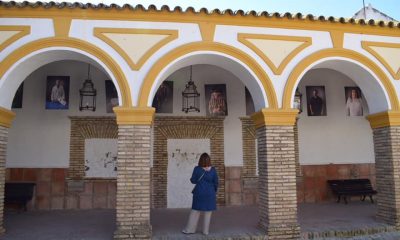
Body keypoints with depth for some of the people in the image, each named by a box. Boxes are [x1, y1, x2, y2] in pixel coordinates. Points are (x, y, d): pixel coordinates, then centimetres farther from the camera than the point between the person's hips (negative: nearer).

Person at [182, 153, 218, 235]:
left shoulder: (197, 169, -9)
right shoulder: (213, 170, -6)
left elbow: (193, 180, -3)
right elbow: (216, 182, -1)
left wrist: (191, 179, 20)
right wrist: (214, 191, 13)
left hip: (199, 193, 0)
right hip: (210, 193, 1)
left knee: (195, 211, 9)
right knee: (208, 212, 9)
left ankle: (189, 229, 14)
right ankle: (205, 231, 13)